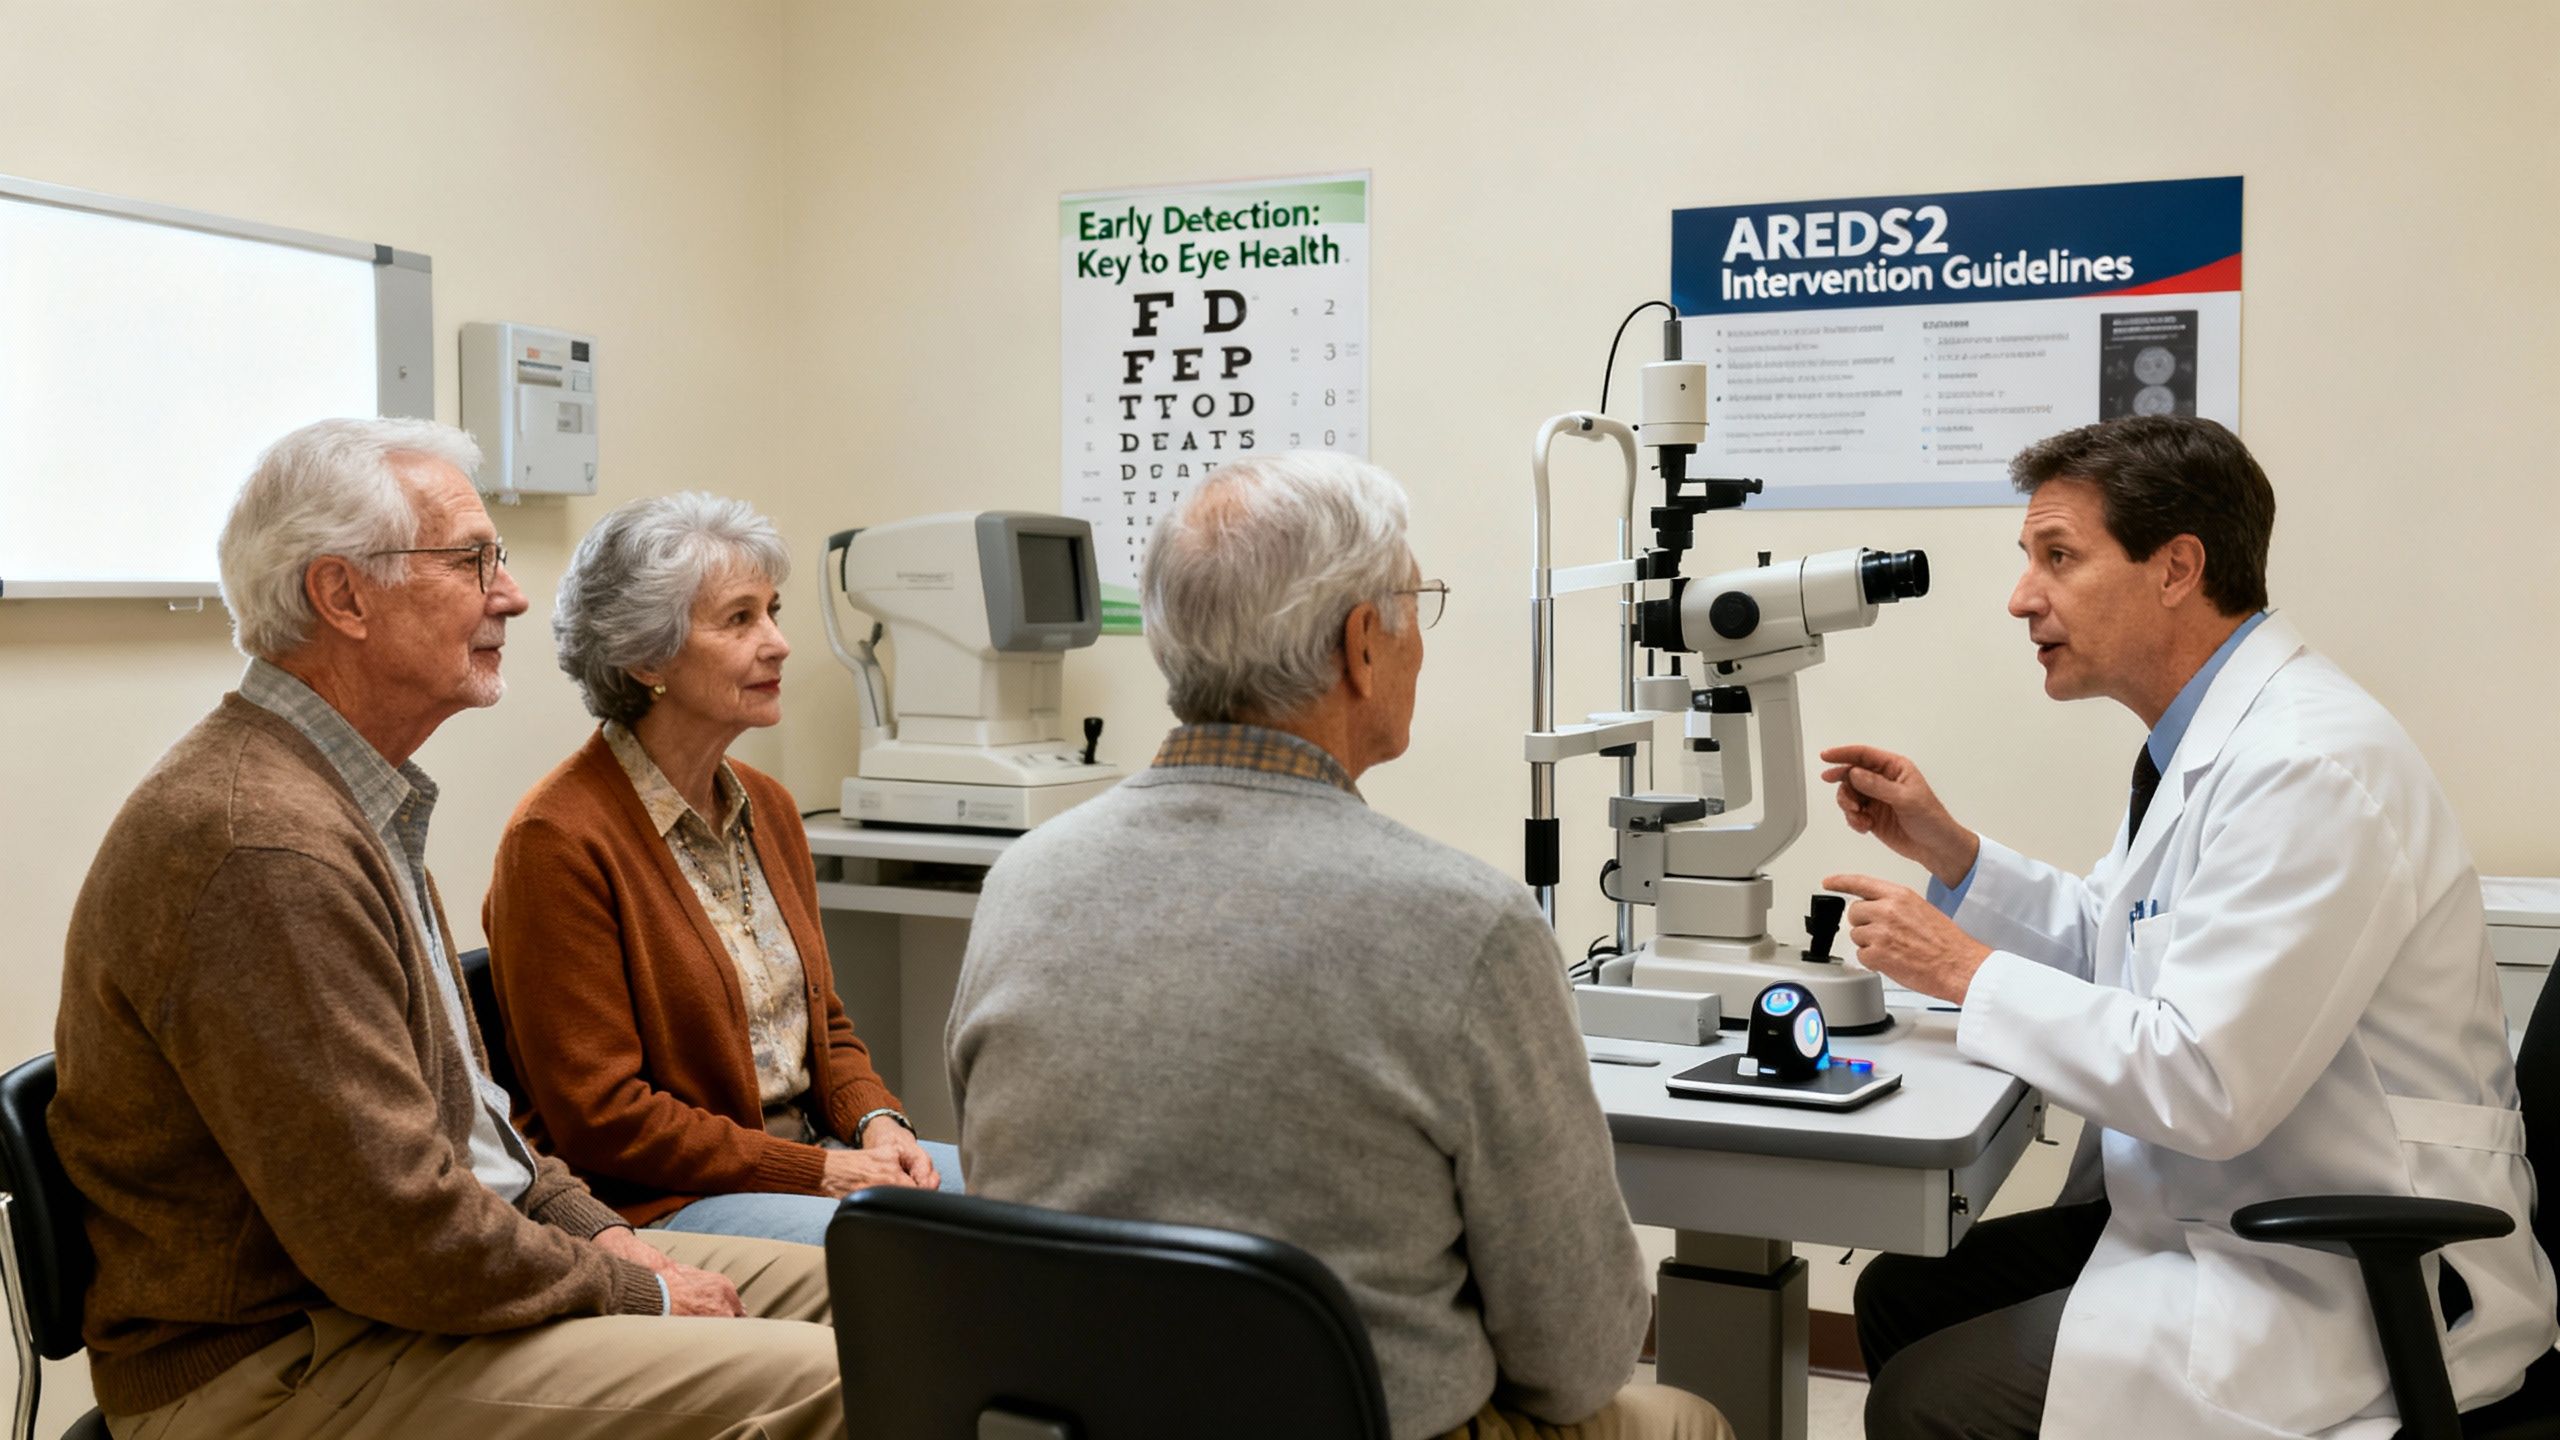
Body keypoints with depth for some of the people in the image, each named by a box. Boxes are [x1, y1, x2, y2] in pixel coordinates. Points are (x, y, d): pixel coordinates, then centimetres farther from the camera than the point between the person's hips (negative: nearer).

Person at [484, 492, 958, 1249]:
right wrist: (819, 1172, -17)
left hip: (812, 1153, 8)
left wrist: (876, 1122, -3)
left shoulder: (767, 806, 11)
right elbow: (602, 1115, -15)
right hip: (654, 1203, -8)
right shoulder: (558, 838, -14)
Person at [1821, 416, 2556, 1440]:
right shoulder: (2214, 734, 9)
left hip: (2359, 1290, -10)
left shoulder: (2309, 764, -25)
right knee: (1900, 1295, 9)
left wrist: (1965, 971, -18)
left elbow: (2204, 1084, -29)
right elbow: (2122, 946, 20)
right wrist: (1946, 849, 7)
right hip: (2216, 1209, 10)